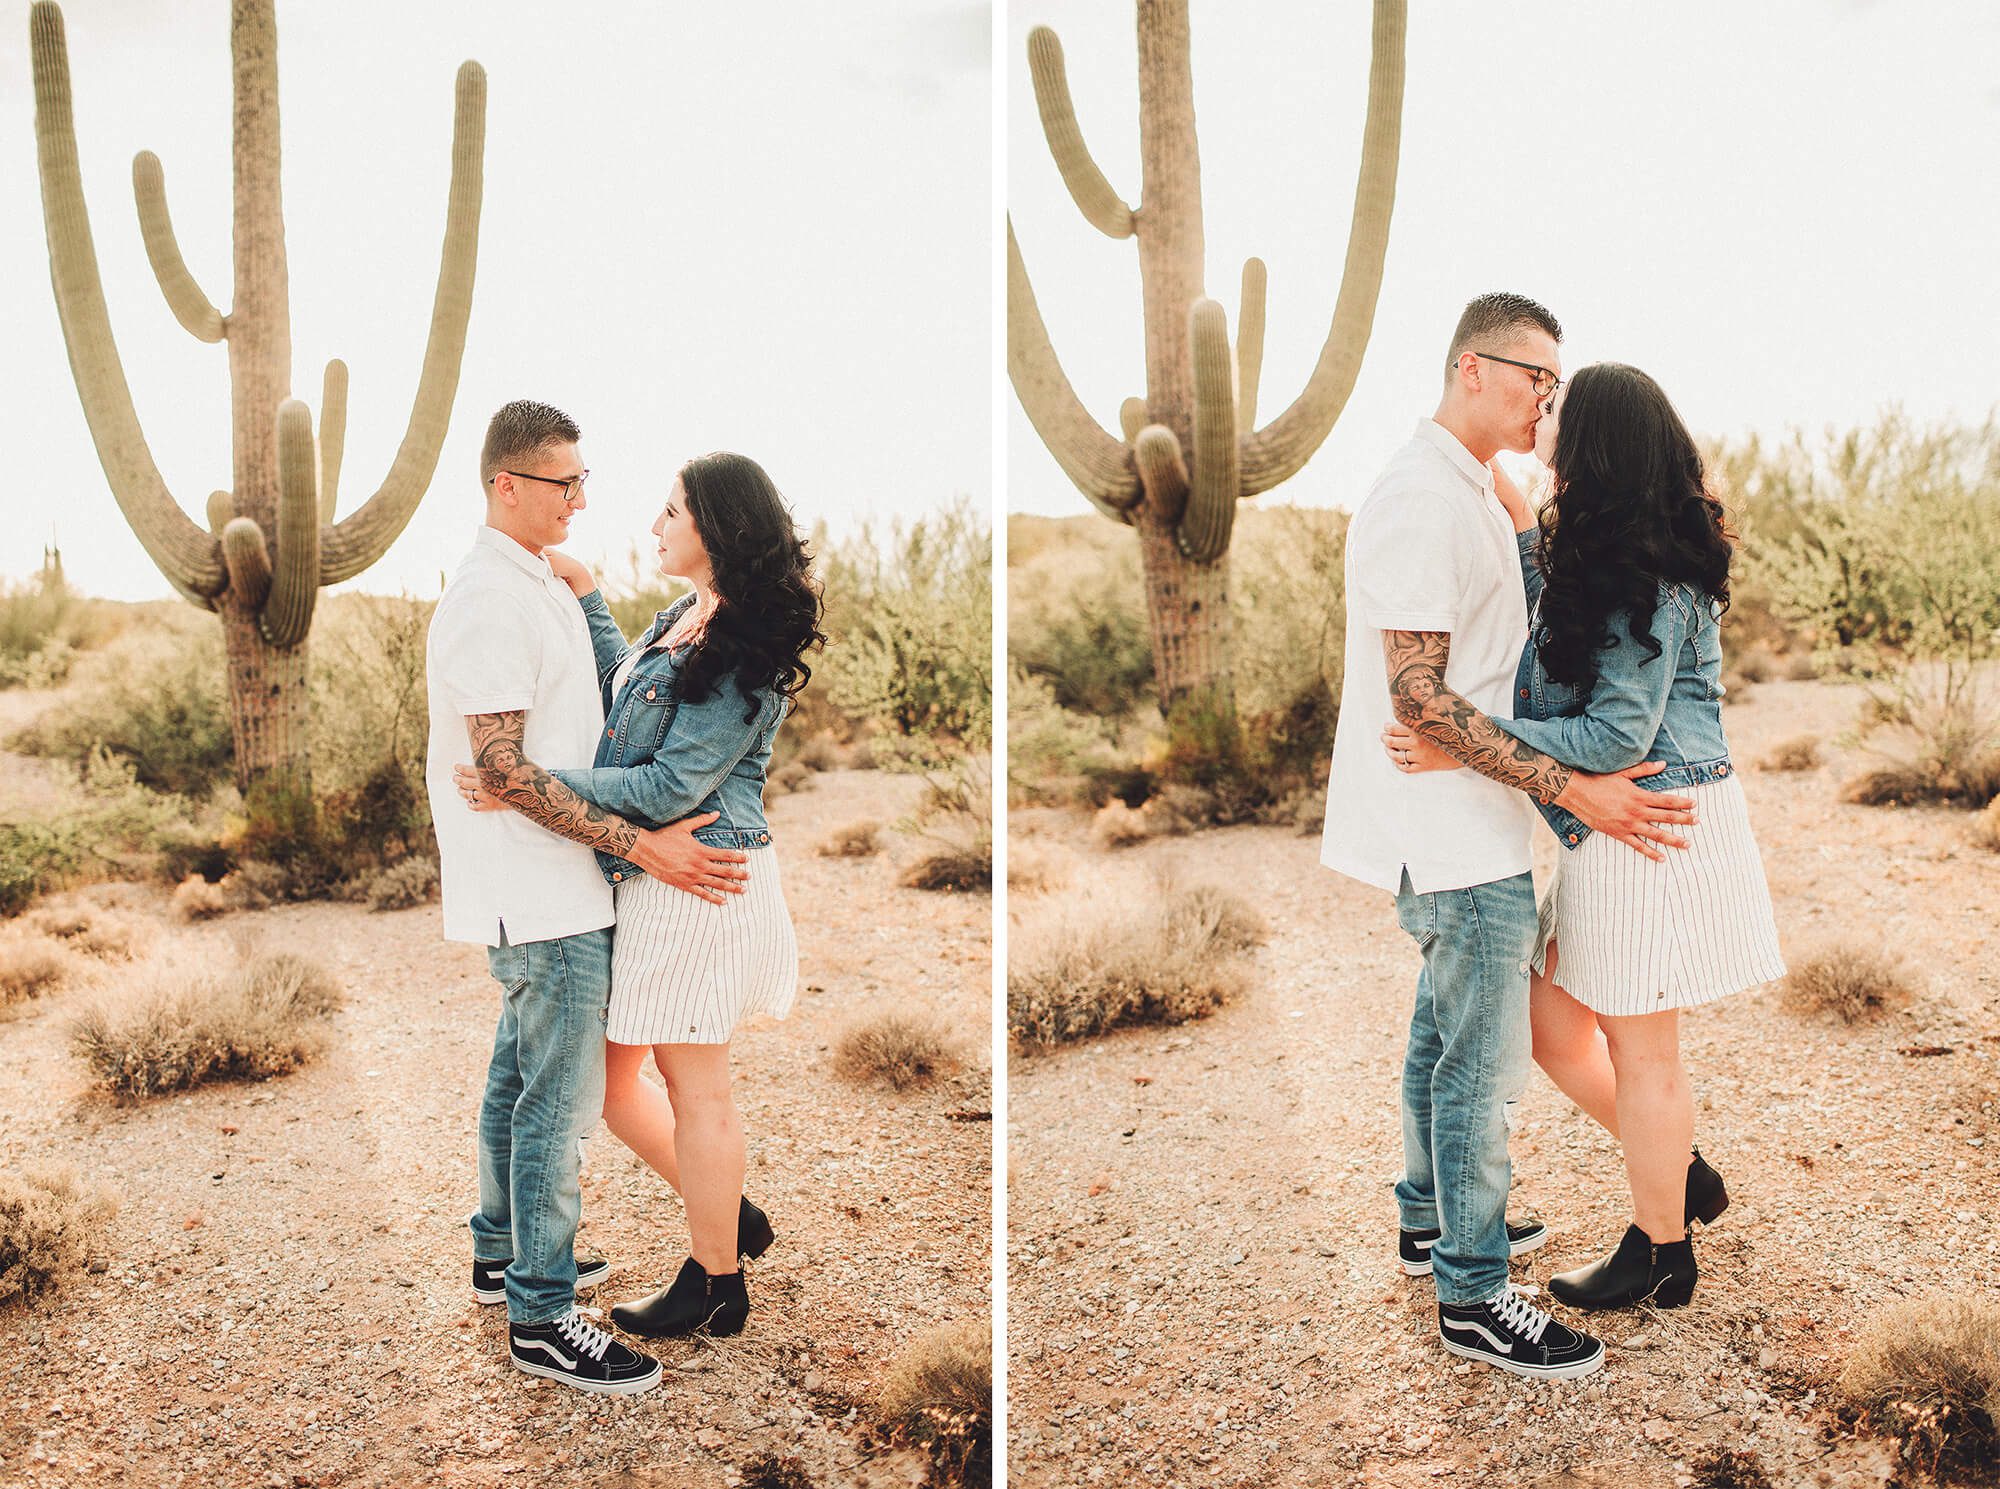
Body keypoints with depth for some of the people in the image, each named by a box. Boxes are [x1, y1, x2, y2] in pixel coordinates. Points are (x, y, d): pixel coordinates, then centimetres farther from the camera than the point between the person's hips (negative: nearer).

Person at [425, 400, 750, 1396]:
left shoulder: (535, 580, 13)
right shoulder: (490, 600, -20)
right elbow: (506, 772, -24)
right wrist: (641, 845, -24)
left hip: (536, 894, 10)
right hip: (543, 898, -10)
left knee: (520, 1073, 21)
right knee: (559, 1100, -4)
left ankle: (504, 1251, 36)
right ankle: (541, 1318, 5)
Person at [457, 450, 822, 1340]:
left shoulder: (744, 648, -17)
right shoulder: (683, 618, 11)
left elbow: (670, 786, -21)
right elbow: (620, 694, 28)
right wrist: (584, 595, 20)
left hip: (700, 880, -9)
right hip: (647, 873, 10)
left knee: (695, 1091, 4)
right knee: (607, 1073, 15)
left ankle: (715, 1285, 21)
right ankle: (730, 1218, 33)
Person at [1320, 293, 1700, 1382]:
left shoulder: (1468, 492, 14)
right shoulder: (1422, 501, -20)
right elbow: (1421, 697, -24)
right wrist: (1572, 789, -25)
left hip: (1460, 830, 10)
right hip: (1461, 838, -10)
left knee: (1445, 1031, 22)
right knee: (1482, 1064, -2)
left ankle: (1431, 1220, 37)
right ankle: (1472, 1298, 9)